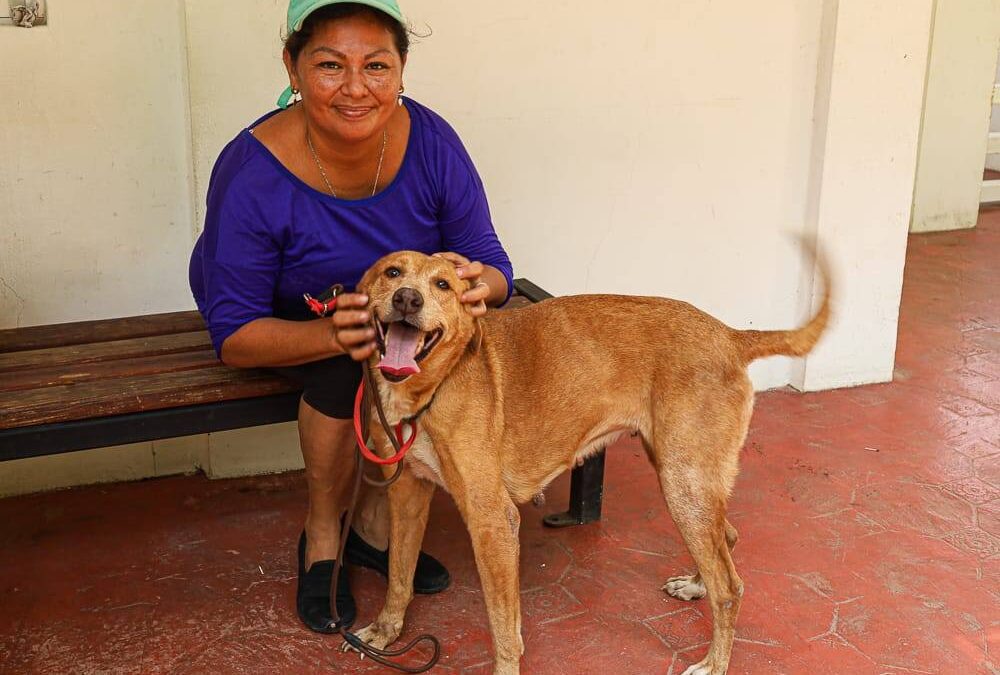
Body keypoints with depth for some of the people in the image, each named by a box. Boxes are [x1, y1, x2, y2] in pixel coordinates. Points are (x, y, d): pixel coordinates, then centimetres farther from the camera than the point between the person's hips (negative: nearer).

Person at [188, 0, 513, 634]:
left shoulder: (431, 142, -24)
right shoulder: (251, 176, -32)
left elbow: (494, 266, -18)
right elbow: (235, 334, -28)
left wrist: (478, 281, -44)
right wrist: (331, 334, -49)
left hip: (391, 305, 4)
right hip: (287, 316, -3)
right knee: (347, 366, -33)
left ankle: (378, 522, -2)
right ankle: (322, 535, -6)